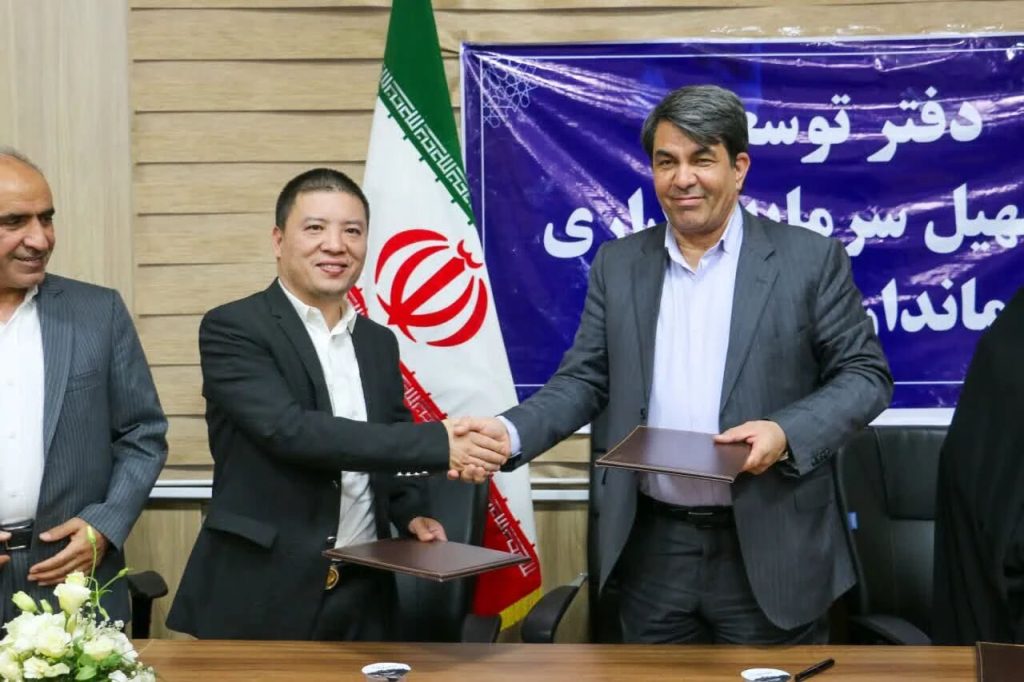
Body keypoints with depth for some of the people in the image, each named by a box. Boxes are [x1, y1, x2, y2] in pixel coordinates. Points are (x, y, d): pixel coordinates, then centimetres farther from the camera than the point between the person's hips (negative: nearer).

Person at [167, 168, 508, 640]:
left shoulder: (379, 342, 11)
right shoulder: (232, 329, -8)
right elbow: (291, 431, -22)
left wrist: (411, 514, 0)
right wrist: (437, 444, -23)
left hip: (363, 597, 5)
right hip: (261, 598, -5)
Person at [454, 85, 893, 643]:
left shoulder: (811, 258, -2)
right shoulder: (618, 263, 8)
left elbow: (864, 374, -1)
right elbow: (584, 380, 8)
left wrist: (787, 433, -18)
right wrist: (511, 432, -10)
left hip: (770, 550, -3)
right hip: (652, 550, 3)